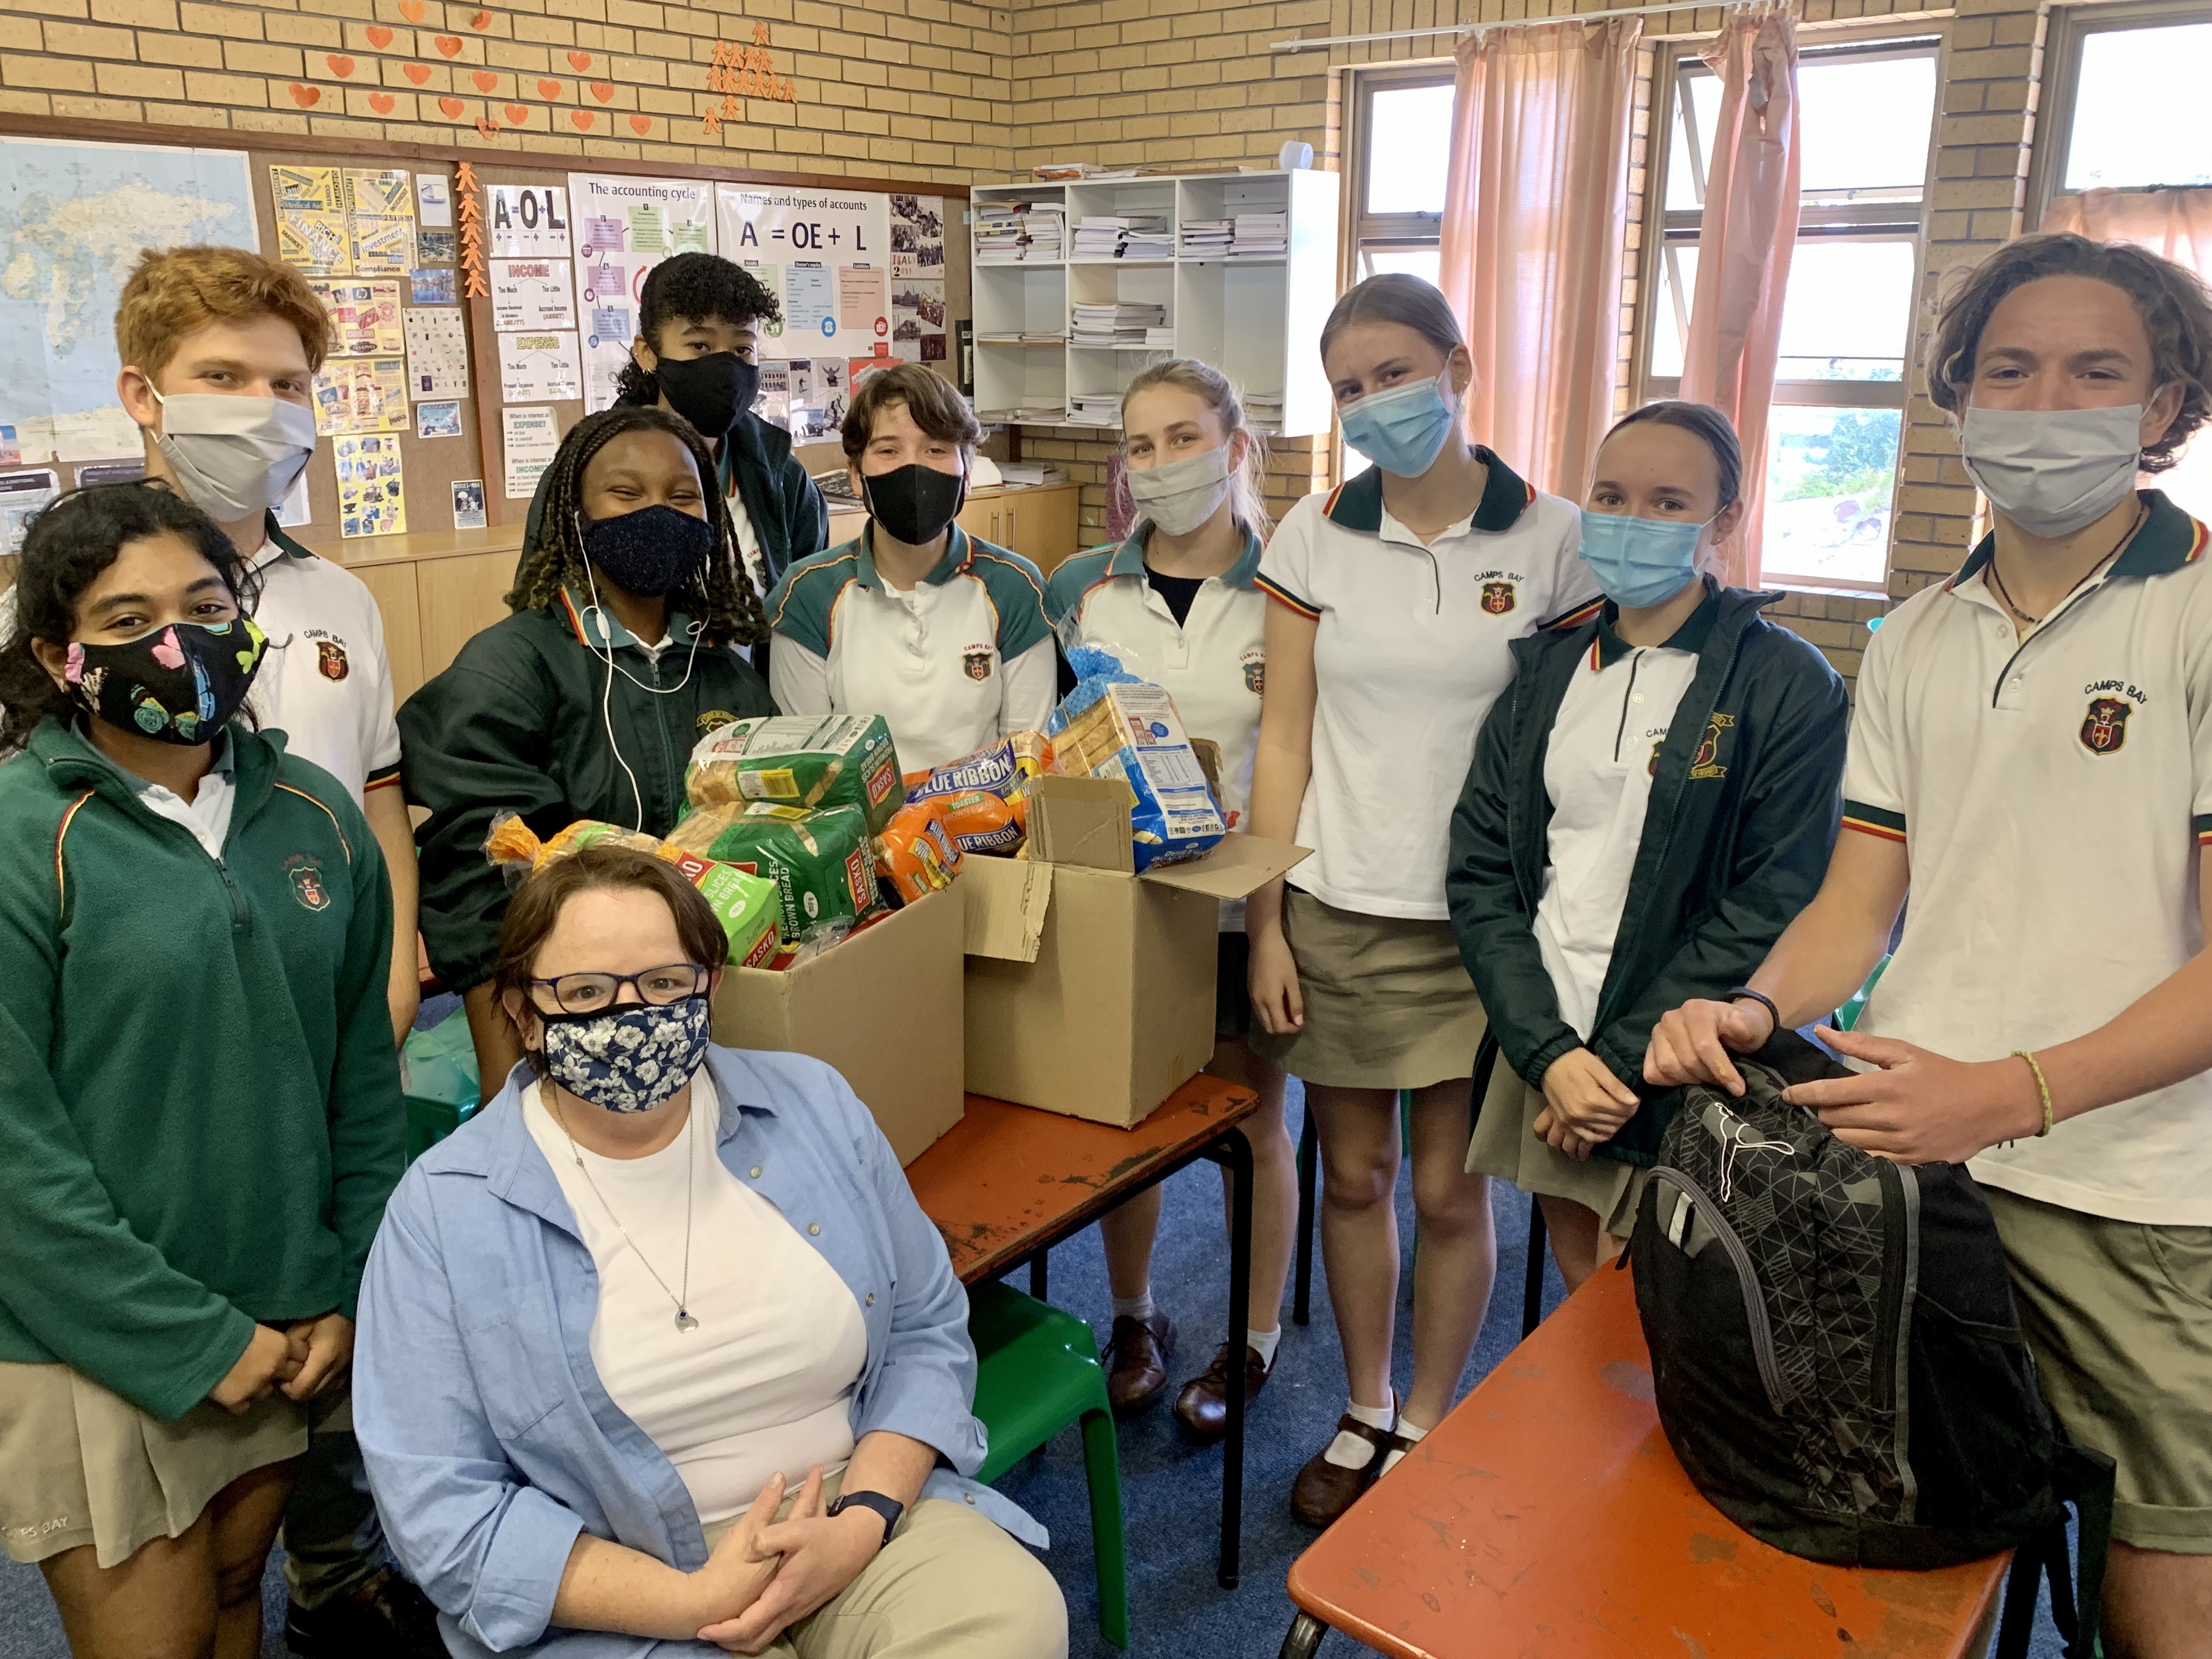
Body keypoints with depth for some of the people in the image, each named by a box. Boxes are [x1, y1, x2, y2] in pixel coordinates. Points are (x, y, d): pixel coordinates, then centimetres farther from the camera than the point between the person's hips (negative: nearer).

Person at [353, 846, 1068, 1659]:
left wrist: (861, 1523, -12)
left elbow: (926, 1330, 5)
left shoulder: (811, 1106, 1)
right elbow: (444, 1510, -8)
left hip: (863, 1497, 2)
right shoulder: (440, 1214, -7)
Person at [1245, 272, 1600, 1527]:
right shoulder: (1315, 534, 2)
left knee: (1450, 1189, 6)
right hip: (1336, 911, 2)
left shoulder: (1553, 539, -3)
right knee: (1353, 1174, 12)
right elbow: (1285, 741, 3)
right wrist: (1266, 924, 0)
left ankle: (1427, 1430, 29)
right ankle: (1367, 1415, 33)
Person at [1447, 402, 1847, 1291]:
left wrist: (1623, 1063, -14)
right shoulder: (1544, 669, 7)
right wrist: (1549, 1052, -9)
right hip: (1540, 1048, 4)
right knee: (1579, 1292, 16)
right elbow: (1479, 869, 2)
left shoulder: (1788, 687, -6)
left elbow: (1771, 909, -11)